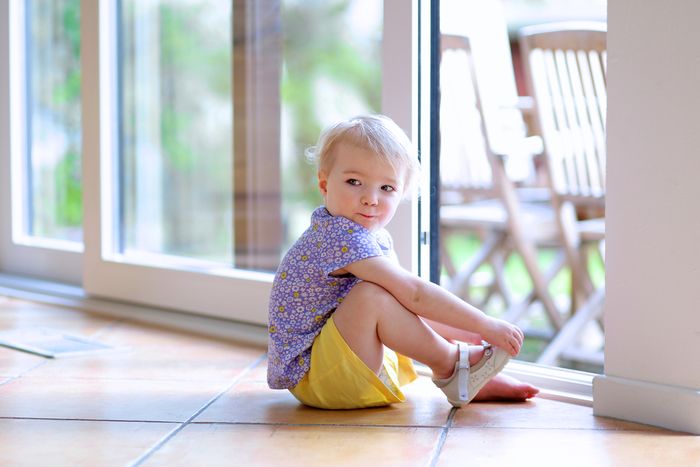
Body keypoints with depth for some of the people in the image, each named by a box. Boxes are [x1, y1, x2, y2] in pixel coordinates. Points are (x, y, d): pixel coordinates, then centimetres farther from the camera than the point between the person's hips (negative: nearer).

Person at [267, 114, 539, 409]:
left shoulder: (375, 237, 7)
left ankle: (470, 382, 1)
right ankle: (451, 364, -12)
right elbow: (415, 294, -30)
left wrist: (472, 333, 6)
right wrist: (487, 326, -26)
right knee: (372, 294, -30)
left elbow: (412, 306, 14)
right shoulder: (342, 237, -25)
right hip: (312, 378, -11)